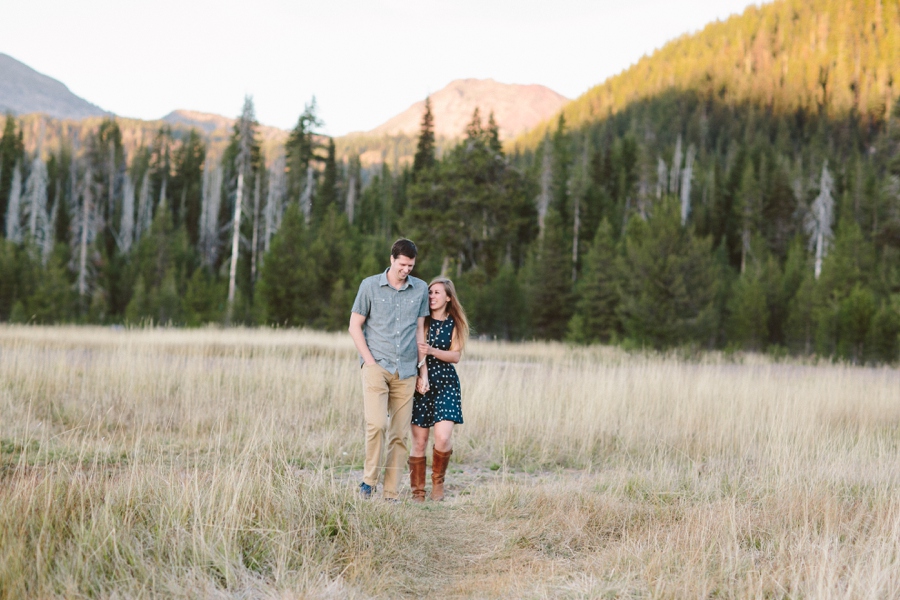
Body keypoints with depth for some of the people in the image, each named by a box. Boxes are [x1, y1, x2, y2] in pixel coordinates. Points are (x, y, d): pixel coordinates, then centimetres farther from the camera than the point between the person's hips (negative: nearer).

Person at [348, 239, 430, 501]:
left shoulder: (420, 289, 7)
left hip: (406, 371, 3)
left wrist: (424, 370, 9)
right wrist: (370, 362, -5)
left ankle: (391, 493, 7)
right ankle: (369, 479, -2)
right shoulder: (370, 285, 0)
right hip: (376, 366, -3)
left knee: (399, 435, 2)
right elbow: (354, 326, 4)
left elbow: (420, 330, 14)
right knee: (376, 424, -20)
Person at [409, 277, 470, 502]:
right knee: (419, 442, 0)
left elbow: (455, 356, 0)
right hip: (420, 383, 0)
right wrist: (417, 376, -11)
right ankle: (417, 493, 10)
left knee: (442, 438, -15)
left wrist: (432, 351, -17)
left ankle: (438, 480, 11)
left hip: (446, 383, 0)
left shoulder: (455, 324, 5)